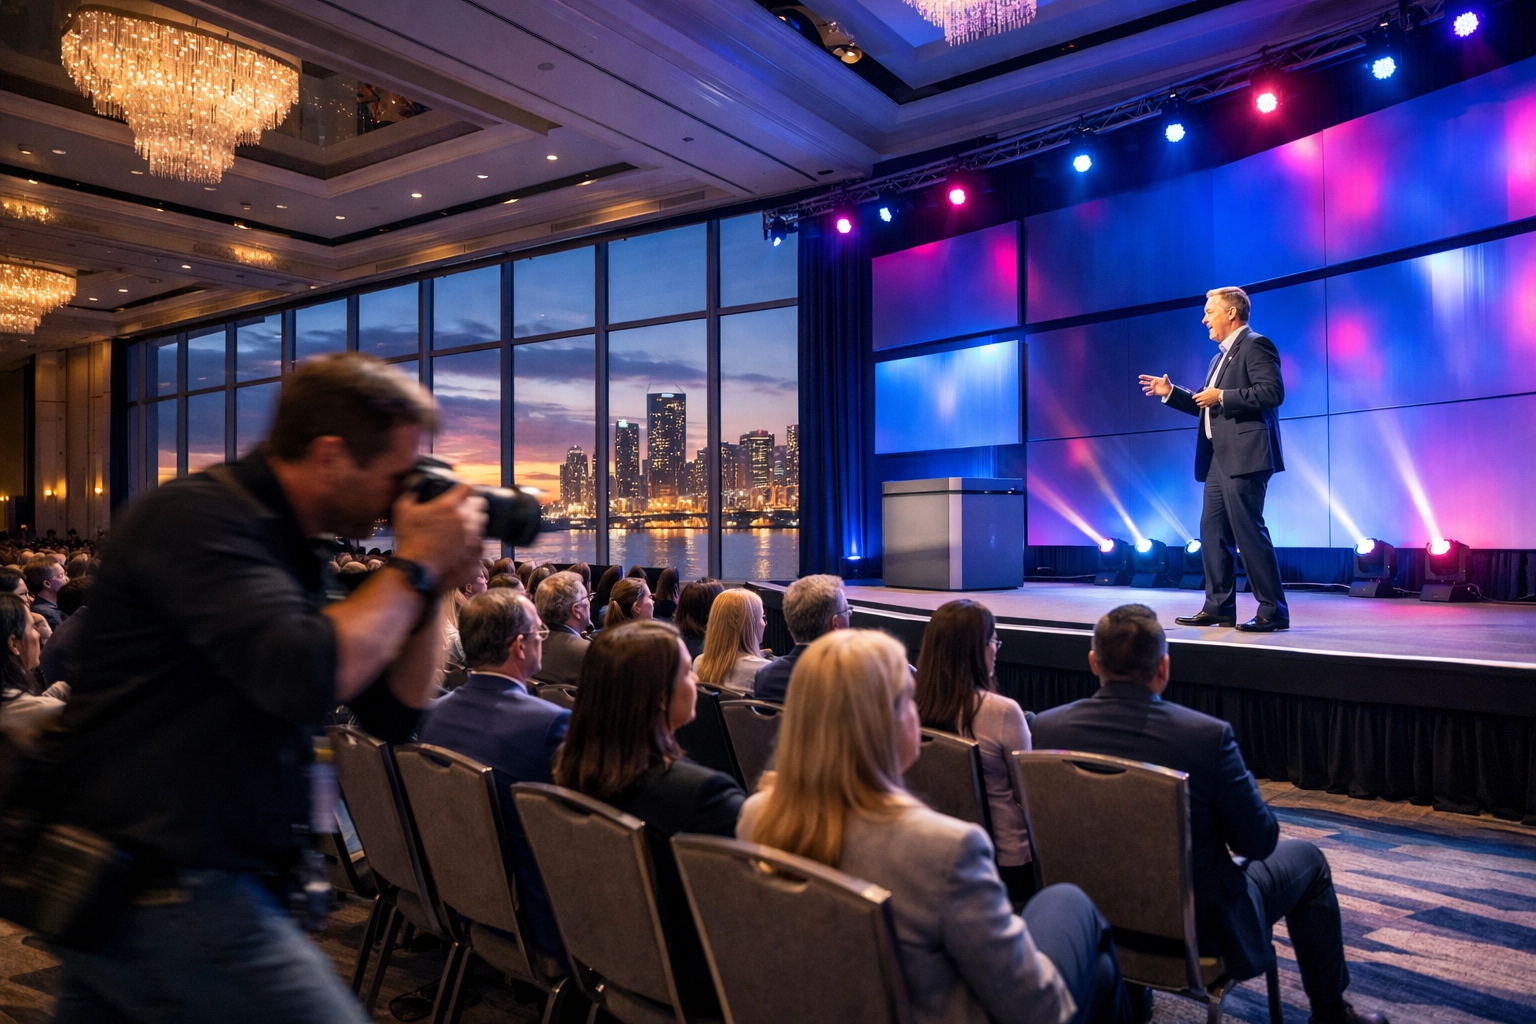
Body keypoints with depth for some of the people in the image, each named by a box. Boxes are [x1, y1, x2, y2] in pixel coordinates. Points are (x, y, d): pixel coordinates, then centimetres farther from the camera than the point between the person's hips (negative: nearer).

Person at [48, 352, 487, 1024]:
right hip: (164, 897, -9)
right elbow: (304, 677, -30)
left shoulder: (297, 550, 10)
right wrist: (414, 569, -18)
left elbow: (392, 718, 9)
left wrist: (435, 590, -2)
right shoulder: (194, 517, -15)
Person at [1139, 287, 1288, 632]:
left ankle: (1273, 612, -3)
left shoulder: (1254, 345, -7)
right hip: (1219, 459, 10)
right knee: (1213, 533, 9)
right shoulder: (1222, 356, 22)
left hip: (1244, 457, -10)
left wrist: (1221, 396, -16)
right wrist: (1170, 393, 16)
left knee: (1248, 532, -9)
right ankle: (1218, 607, 15)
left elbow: (1273, 392, -19)